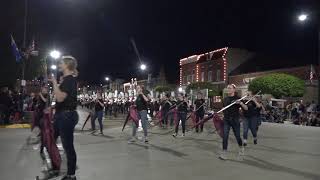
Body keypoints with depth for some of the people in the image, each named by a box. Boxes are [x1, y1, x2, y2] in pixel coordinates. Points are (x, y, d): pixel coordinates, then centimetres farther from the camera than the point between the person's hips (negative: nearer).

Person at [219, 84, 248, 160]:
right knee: (225, 136, -5)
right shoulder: (225, 99, 8)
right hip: (226, 120, 3)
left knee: (237, 136, 11)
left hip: (235, 120, -3)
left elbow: (246, 108, -8)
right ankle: (224, 153, -1)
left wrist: (241, 103, -25)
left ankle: (241, 148, 40)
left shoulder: (237, 98, -4)